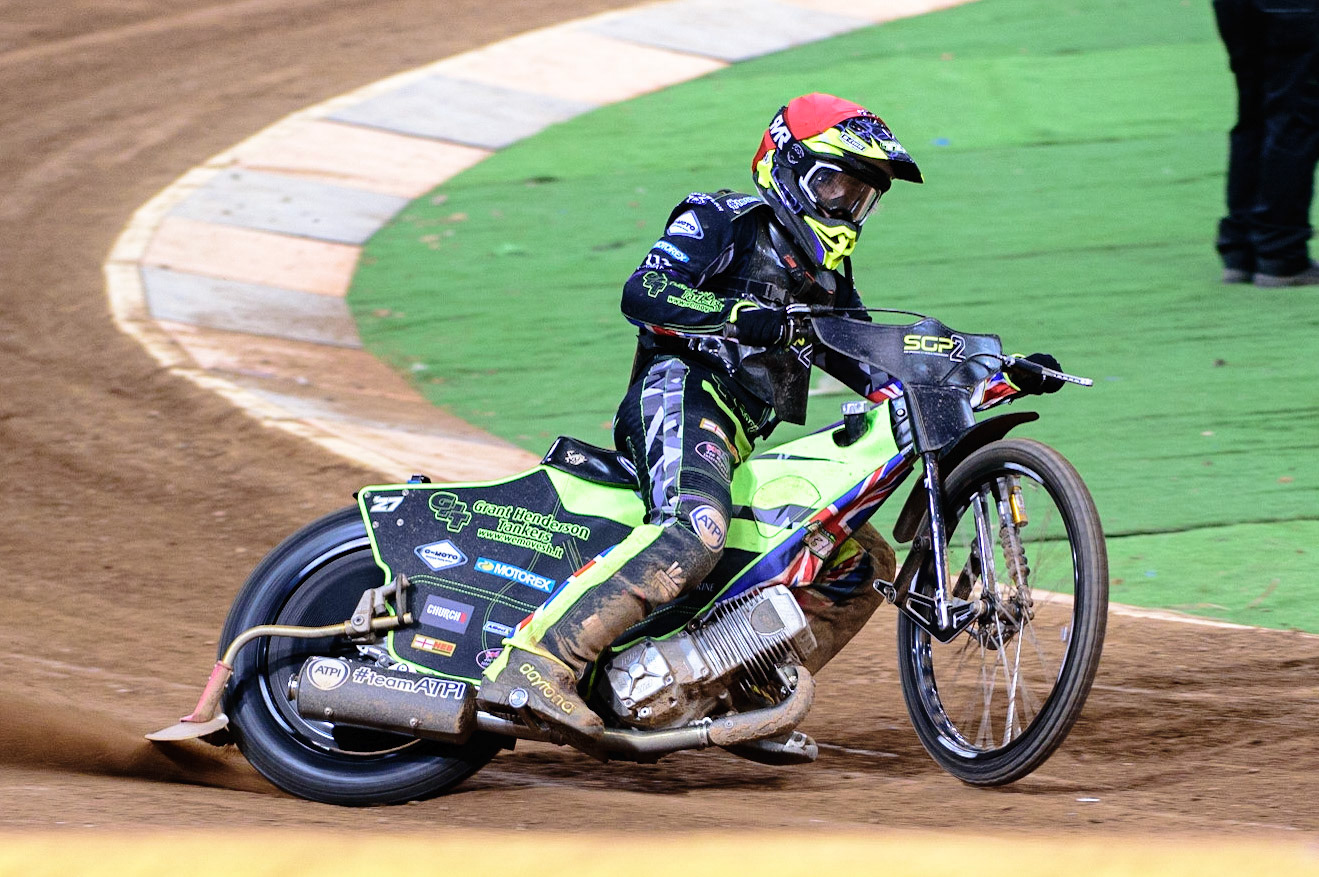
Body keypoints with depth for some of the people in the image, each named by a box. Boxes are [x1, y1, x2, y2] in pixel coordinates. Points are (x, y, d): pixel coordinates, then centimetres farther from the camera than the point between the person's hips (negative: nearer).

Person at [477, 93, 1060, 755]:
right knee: (693, 532, -38)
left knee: (864, 563, 9)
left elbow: (869, 361, 27)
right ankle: (533, 664, -48)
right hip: (683, 393, -9)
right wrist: (743, 316, -26)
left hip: (748, 444, 9)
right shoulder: (721, 222, 4)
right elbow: (643, 293, -11)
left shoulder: (826, 272, 29)